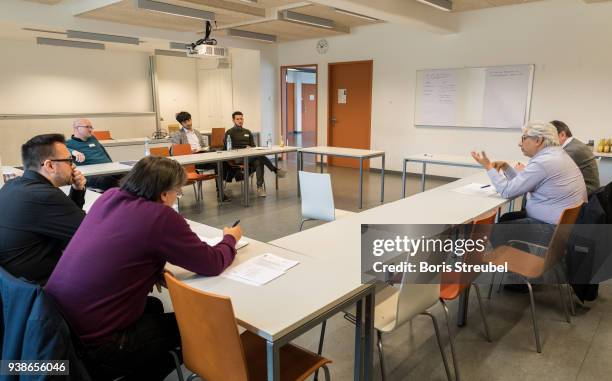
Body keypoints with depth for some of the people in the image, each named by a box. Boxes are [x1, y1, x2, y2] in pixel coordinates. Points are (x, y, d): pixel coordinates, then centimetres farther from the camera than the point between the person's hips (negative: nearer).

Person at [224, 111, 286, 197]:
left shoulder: (248, 132, 23)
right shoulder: (229, 133, 7)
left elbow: (253, 146, 21)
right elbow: (227, 148, -2)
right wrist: (244, 148, -9)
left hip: (250, 157, 4)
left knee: (259, 162, -33)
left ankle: (260, 187, -38)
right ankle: (275, 170, -29)